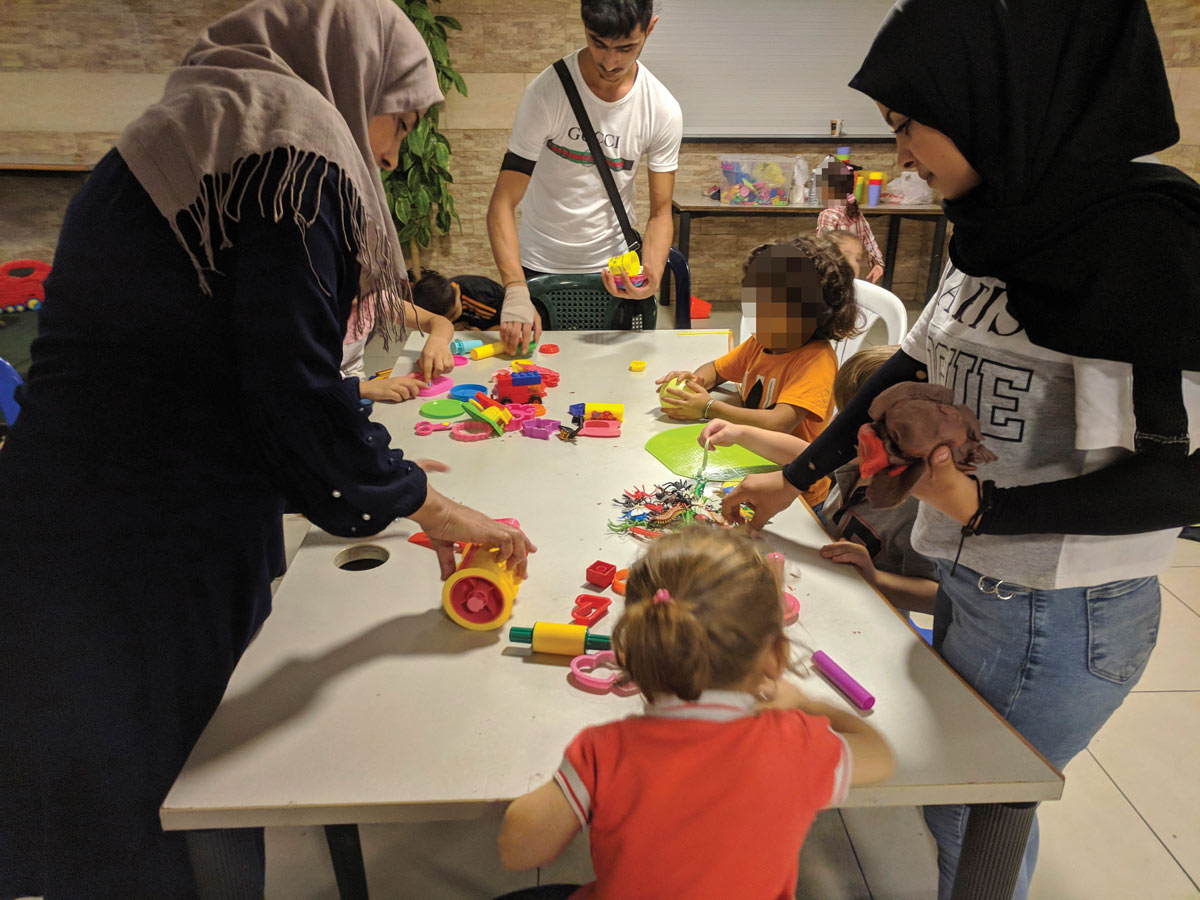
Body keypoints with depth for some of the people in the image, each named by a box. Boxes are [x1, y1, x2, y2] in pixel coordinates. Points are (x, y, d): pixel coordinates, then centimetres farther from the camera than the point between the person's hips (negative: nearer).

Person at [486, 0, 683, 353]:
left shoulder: (663, 111, -11)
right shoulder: (546, 93, -20)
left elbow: (660, 212, -7)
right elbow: (503, 204, -23)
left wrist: (652, 274, -29)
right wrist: (516, 291, -37)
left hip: (614, 269, 2)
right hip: (539, 267, -2)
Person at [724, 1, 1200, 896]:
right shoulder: (1001, 229, 2)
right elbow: (912, 367, 11)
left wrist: (984, 508, -28)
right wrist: (794, 478, 14)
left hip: (1057, 618, -7)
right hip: (975, 581, 7)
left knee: (976, 820, 14)